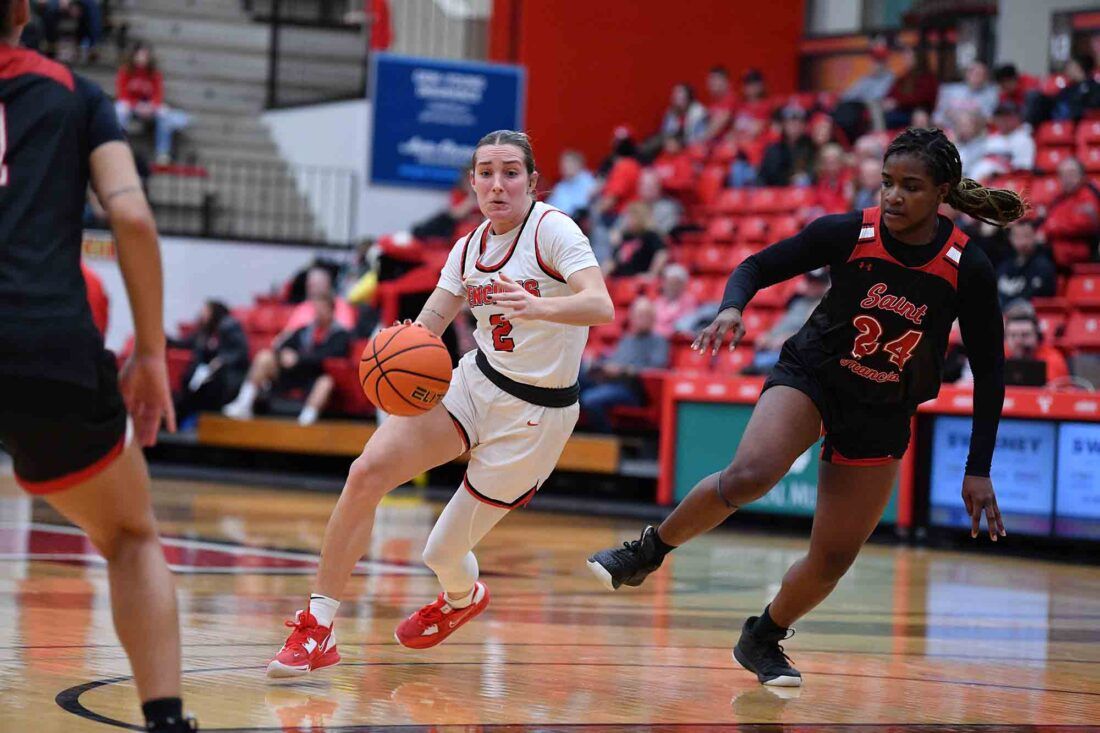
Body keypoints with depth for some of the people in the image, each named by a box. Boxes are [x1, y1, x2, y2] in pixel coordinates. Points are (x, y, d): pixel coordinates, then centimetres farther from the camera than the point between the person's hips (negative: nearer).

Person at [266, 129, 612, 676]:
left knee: (443, 552, -2)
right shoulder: (471, 247, 4)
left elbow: (601, 307, -30)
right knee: (367, 471, -16)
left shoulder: (552, 230, -15)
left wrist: (538, 308, -50)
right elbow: (423, 330, 4)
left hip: (535, 412, -5)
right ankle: (317, 629, -7)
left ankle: (463, 597, 38)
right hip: (475, 384, 6)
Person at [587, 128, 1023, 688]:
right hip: (809, 376, -2)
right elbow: (757, 267, -4)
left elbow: (989, 372, -5)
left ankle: (762, 640, 31)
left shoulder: (968, 271, -15)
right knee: (749, 476, -31)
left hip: (882, 418, 2)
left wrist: (978, 470, -6)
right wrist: (732, 308, -27)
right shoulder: (846, 233, -15)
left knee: (833, 561, 3)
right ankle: (647, 553, -8)